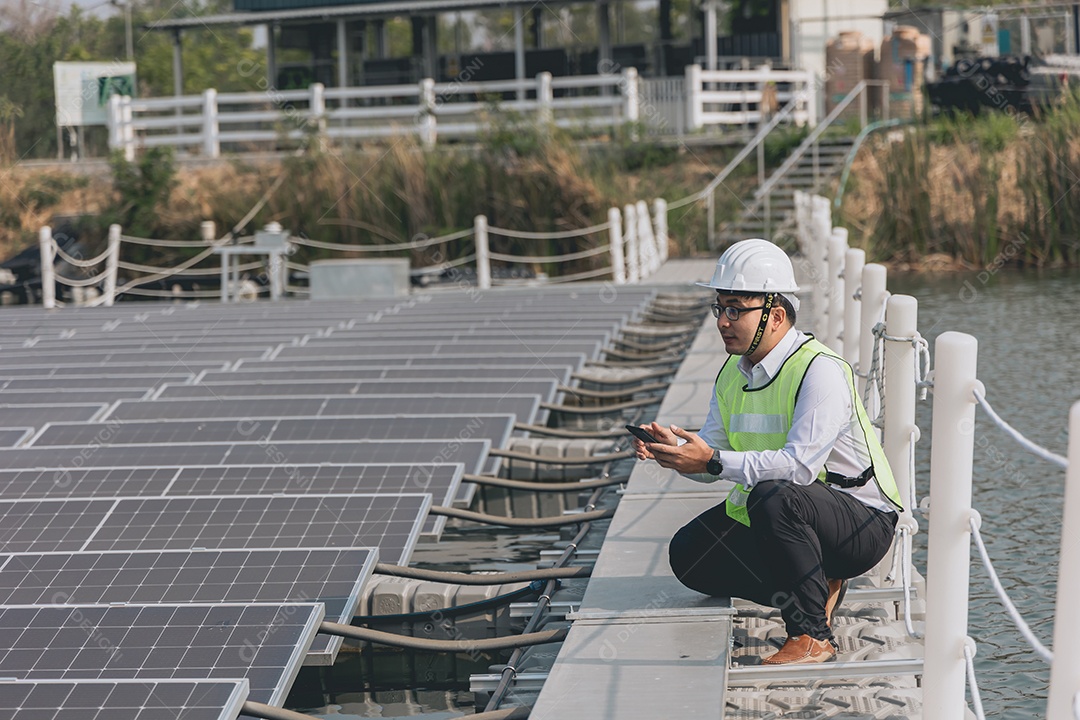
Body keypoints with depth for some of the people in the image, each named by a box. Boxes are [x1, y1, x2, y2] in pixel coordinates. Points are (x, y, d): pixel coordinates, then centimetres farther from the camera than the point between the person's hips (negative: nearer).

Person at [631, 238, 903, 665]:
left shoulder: (820, 371, -22)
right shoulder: (733, 374, 6)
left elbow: (799, 465, -33)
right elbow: (711, 457, 4)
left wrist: (714, 462, -35)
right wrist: (670, 449, -18)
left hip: (862, 524, -9)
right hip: (772, 517, 9)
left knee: (774, 497, -37)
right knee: (689, 554, -4)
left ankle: (813, 636, -24)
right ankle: (818, 590, 4)